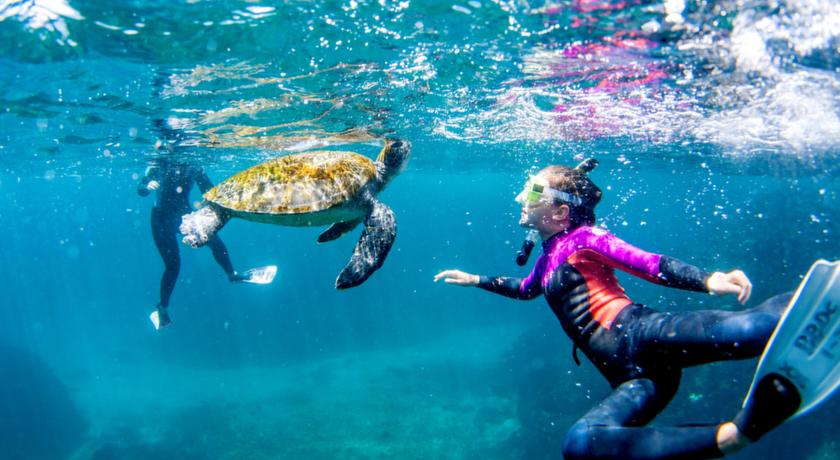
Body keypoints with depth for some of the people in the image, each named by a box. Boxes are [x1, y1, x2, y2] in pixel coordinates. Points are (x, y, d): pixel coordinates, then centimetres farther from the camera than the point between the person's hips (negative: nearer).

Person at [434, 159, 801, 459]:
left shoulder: (582, 239, 5)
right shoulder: (549, 257, 28)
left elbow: (653, 265, -5)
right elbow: (525, 289, 51)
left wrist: (709, 280, -23)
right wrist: (476, 280, 56)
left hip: (640, 334, -6)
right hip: (631, 376, 6)